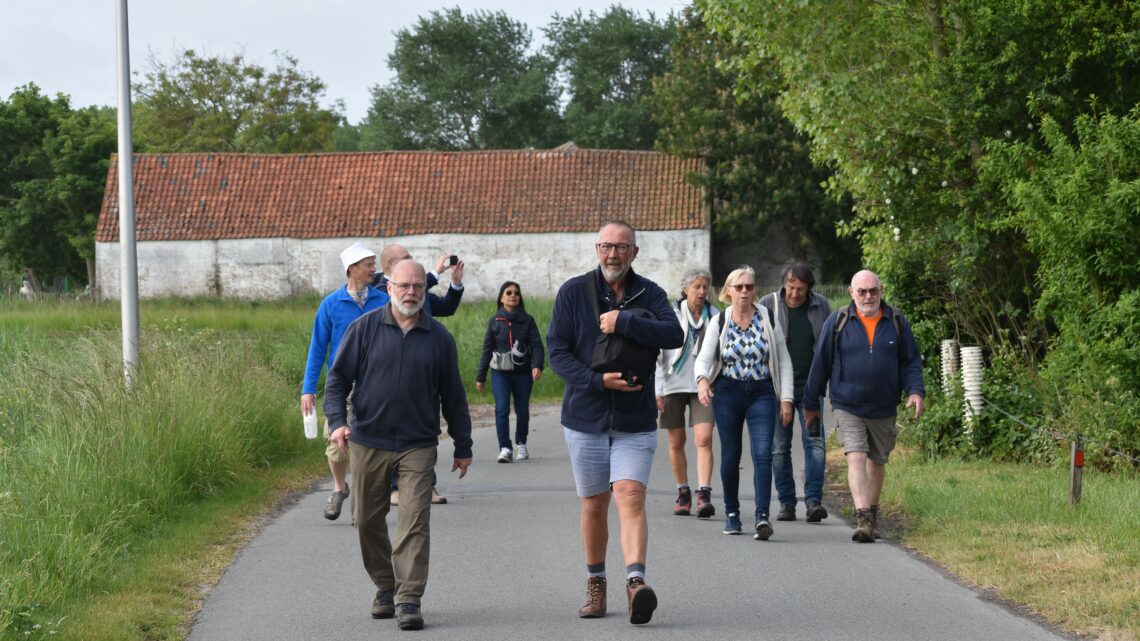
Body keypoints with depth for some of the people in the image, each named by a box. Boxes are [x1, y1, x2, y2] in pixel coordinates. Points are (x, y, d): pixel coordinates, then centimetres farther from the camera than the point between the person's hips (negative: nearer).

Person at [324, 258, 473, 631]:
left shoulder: (438, 338, 5)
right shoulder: (365, 329, 1)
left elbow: (453, 396, 12)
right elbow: (338, 377, 4)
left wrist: (463, 446, 14)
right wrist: (337, 420, -12)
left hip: (418, 446, -1)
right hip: (368, 443, 1)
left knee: (415, 521, -10)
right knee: (368, 520, 9)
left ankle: (409, 600, -10)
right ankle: (385, 588, 27)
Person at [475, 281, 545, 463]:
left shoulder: (527, 320, 4)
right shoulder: (495, 321, 5)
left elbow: (536, 345, -3)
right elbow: (487, 349, 8)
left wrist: (537, 365, -22)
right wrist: (480, 377, 7)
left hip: (523, 373, 1)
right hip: (500, 373, -1)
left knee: (522, 410, 8)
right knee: (502, 409, -15)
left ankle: (521, 444, 30)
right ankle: (505, 448, -17)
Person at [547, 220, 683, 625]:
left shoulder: (648, 294, 2)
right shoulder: (573, 292, 1)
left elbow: (674, 334, -16)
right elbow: (557, 352, -5)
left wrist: (622, 322, -23)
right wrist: (598, 381, -18)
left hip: (635, 421, -1)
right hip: (585, 419, 1)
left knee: (630, 497, -16)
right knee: (593, 503, 9)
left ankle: (635, 583, -27)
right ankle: (595, 584, 24)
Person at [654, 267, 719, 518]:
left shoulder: (715, 316, 5)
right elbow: (657, 354, 0)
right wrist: (657, 390, -6)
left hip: (702, 385, 0)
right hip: (674, 384, 0)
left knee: (704, 439, -14)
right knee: (676, 442, 6)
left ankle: (704, 494, -19)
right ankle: (683, 493, 20)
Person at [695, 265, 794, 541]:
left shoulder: (768, 320, 4)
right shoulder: (719, 323, 3)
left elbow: (784, 362, 6)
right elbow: (704, 357, -3)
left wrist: (786, 399, 0)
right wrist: (702, 380, -25)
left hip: (761, 393, -1)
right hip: (728, 394, 1)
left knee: (762, 454, -14)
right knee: (730, 456, 7)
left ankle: (763, 516, -21)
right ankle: (732, 513, 21)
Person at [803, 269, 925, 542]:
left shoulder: (897, 322, 2)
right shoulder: (837, 322, -2)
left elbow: (911, 361, 7)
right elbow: (821, 363, 4)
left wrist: (915, 391, -10)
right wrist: (811, 402, 7)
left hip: (884, 409, 3)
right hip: (847, 407, -2)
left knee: (877, 462, 14)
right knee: (856, 458, -17)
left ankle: (872, 513, 33)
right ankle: (863, 520, -24)